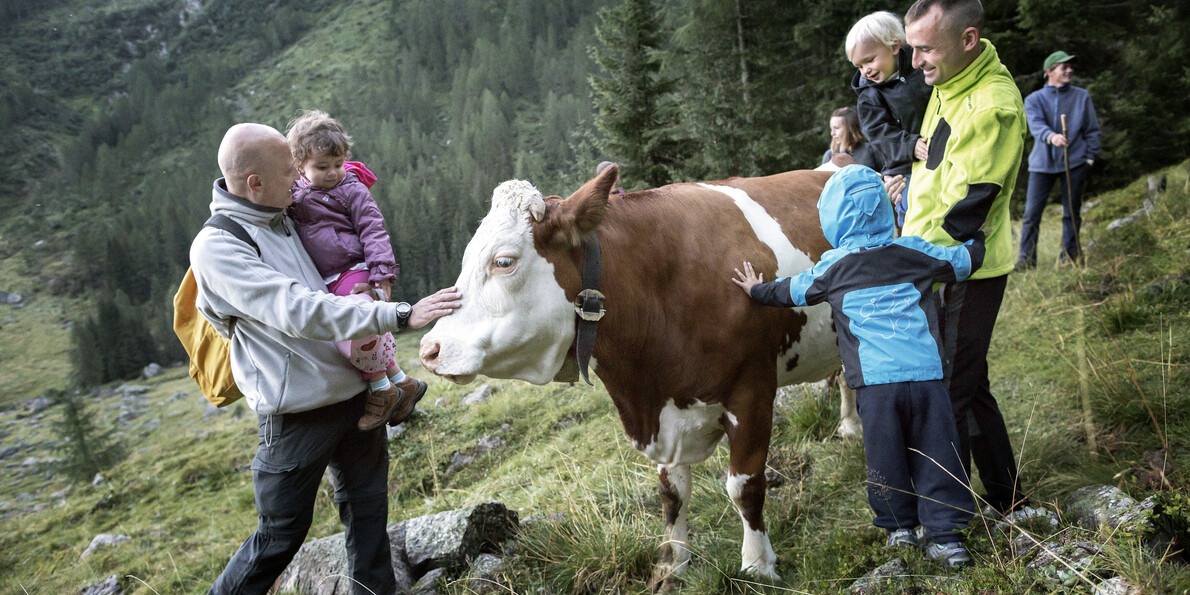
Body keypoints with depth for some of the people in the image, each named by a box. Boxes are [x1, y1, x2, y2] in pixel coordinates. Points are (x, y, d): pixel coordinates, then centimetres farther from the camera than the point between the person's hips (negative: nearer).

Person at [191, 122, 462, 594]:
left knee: (368, 509, 15)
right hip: (297, 412, -7)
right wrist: (399, 316, -32)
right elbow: (298, 312, -28)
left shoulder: (284, 219, 7)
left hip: (354, 391, 7)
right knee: (282, 534, 6)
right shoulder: (216, 247, -16)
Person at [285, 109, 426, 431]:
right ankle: (402, 382, 32)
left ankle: (382, 389, -5)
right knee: (373, 333, 17)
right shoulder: (294, 193, 10)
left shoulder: (352, 190, -6)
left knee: (357, 332, -27)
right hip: (329, 283, 7)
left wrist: (381, 274, -18)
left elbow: (373, 231, -11)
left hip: (357, 273, -7)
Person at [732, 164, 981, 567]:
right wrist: (973, 239, 41)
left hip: (875, 382, -2)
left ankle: (900, 526, 26)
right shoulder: (915, 253, 7)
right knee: (935, 454, 9)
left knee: (885, 457, 14)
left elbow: (792, 292, 16)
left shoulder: (834, 266, 3)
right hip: (926, 374, 2)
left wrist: (758, 291, 34)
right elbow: (965, 261, 19)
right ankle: (946, 534, 12)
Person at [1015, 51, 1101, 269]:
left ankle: (1071, 256, 15)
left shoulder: (1082, 97, 11)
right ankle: (1026, 258, 5)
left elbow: (1092, 130, 14)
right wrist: (1051, 137, -36)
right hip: (1042, 163, -1)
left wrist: (1090, 157, 4)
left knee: (1072, 213, 5)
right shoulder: (1034, 99, 4)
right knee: (1032, 213, -4)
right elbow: (1036, 124, -16)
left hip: (1074, 163, 1)